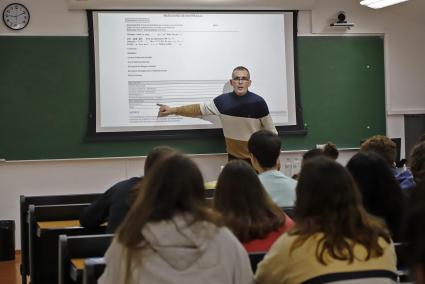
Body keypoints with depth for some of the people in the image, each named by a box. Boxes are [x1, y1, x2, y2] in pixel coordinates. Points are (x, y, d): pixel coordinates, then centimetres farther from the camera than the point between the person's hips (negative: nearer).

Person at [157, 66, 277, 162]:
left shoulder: (258, 102, -12)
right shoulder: (223, 100, -3)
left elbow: (271, 131, -4)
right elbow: (199, 109, 5)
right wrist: (173, 110, 0)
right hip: (234, 157, 3)